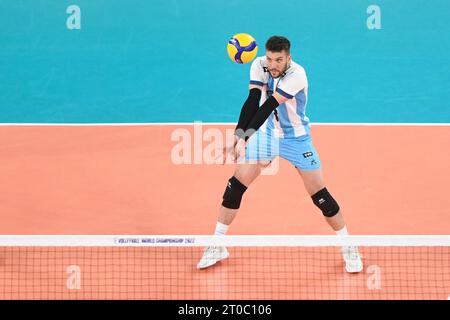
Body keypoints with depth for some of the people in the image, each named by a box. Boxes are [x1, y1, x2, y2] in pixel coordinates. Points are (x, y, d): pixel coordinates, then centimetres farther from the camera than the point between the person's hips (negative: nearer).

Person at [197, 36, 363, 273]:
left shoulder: (297, 75, -28)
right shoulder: (259, 66, -15)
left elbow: (268, 106, -37)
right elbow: (252, 101, -25)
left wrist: (245, 136, -44)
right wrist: (239, 135, -39)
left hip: (295, 137, -3)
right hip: (265, 133, 3)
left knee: (319, 195, -4)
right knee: (236, 185, -4)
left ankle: (348, 247, 14)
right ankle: (217, 245, 9)